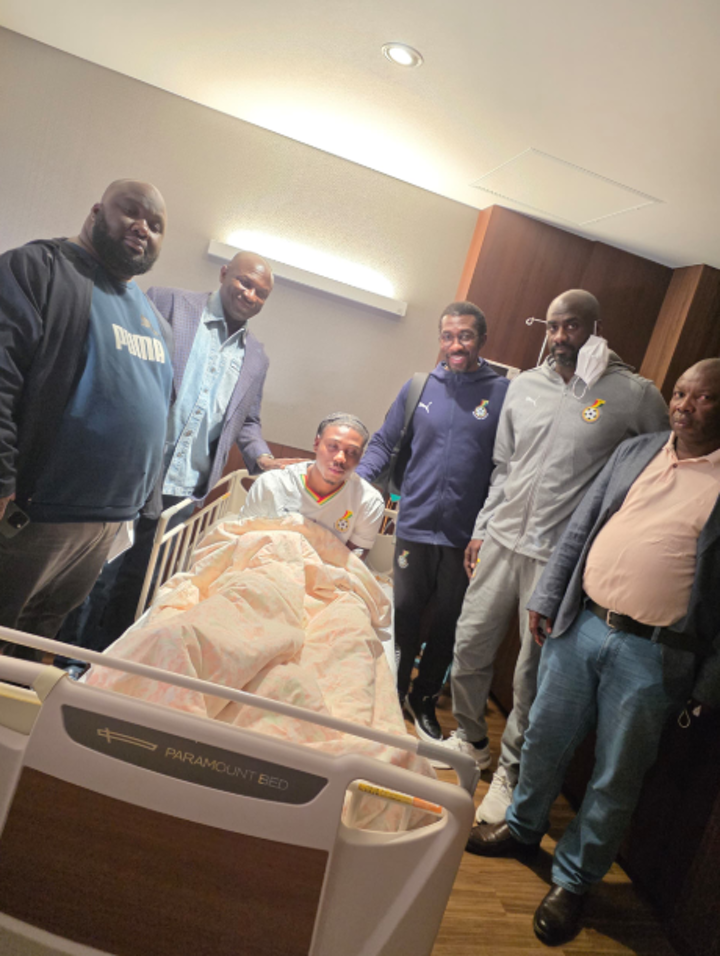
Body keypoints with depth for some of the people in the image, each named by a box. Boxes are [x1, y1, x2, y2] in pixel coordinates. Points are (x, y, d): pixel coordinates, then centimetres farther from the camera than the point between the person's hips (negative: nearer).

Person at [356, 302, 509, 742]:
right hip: (415, 527, 1)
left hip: (466, 537, 0)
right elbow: (383, 443, 9)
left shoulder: (503, 393, -3)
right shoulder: (419, 387, 3)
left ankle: (425, 700, 37)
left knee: (448, 624, 14)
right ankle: (391, 695, 33)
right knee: (403, 615, 10)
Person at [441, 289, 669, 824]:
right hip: (502, 541, 5)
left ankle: (510, 770, 31)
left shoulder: (634, 395, -6)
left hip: (561, 556, -4)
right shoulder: (525, 387, 8)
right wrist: (482, 528, 13)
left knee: (531, 674, 7)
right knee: (469, 648, 13)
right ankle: (470, 740, 39)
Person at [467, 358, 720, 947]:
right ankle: (523, 827, 44)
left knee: (615, 780, 12)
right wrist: (547, 599, 7)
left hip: (653, 656, -4)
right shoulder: (634, 453, 7)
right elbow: (579, 531, 10)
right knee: (545, 740, 19)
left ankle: (573, 881, 34)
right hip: (580, 626, 4)